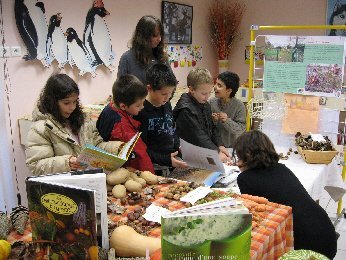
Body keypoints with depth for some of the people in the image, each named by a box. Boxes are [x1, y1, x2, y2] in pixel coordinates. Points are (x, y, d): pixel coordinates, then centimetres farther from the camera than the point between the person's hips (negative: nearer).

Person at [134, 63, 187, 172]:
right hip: (155, 166, -8)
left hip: (173, 160, 8)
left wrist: (180, 148, 7)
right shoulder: (142, 111, -15)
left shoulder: (167, 105, 10)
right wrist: (166, 160, -21)